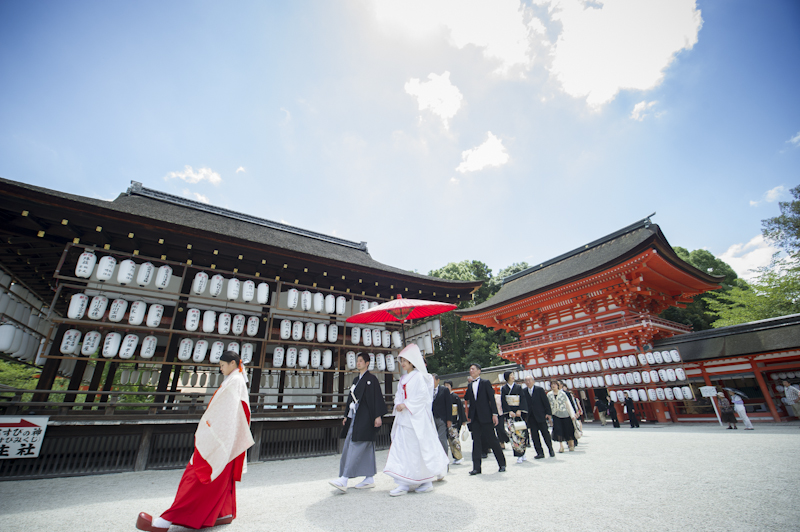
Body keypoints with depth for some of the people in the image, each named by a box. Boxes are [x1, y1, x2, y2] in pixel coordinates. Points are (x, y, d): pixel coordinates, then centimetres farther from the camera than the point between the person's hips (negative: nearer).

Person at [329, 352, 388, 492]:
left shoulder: (372, 379, -8)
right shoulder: (356, 380, 16)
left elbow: (377, 398, -13)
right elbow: (352, 398, 20)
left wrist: (378, 416, -18)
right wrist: (347, 416, 18)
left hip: (365, 418, -8)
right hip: (355, 417, 9)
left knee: (356, 447, -8)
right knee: (366, 449, 11)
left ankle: (344, 480, -7)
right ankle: (370, 479, 18)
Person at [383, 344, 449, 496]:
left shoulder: (419, 376, -8)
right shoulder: (403, 378, 15)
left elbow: (422, 396, -15)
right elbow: (398, 395, 16)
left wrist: (406, 405, -17)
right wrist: (398, 405, -4)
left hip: (416, 418, -7)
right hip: (403, 418, 8)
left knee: (418, 450, -1)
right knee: (400, 449, 5)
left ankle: (426, 482, 15)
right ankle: (404, 484, 14)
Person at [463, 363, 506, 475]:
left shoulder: (485, 383, 0)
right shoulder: (470, 385, 14)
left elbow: (492, 399, -4)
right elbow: (466, 398, 11)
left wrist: (494, 414, -11)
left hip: (485, 416, -4)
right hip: (474, 417, 4)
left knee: (492, 440, 4)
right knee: (476, 441, 3)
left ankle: (502, 464, 20)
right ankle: (476, 467, 6)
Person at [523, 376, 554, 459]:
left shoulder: (540, 390, -1)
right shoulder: (524, 392, 4)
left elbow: (546, 402, -2)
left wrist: (548, 413, -8)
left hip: (541, 416, -2)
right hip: (530, 417, 2)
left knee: (545, 433, 6)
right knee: (534, 435, 2)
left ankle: (551, 450, 25)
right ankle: (540, 453, 10)